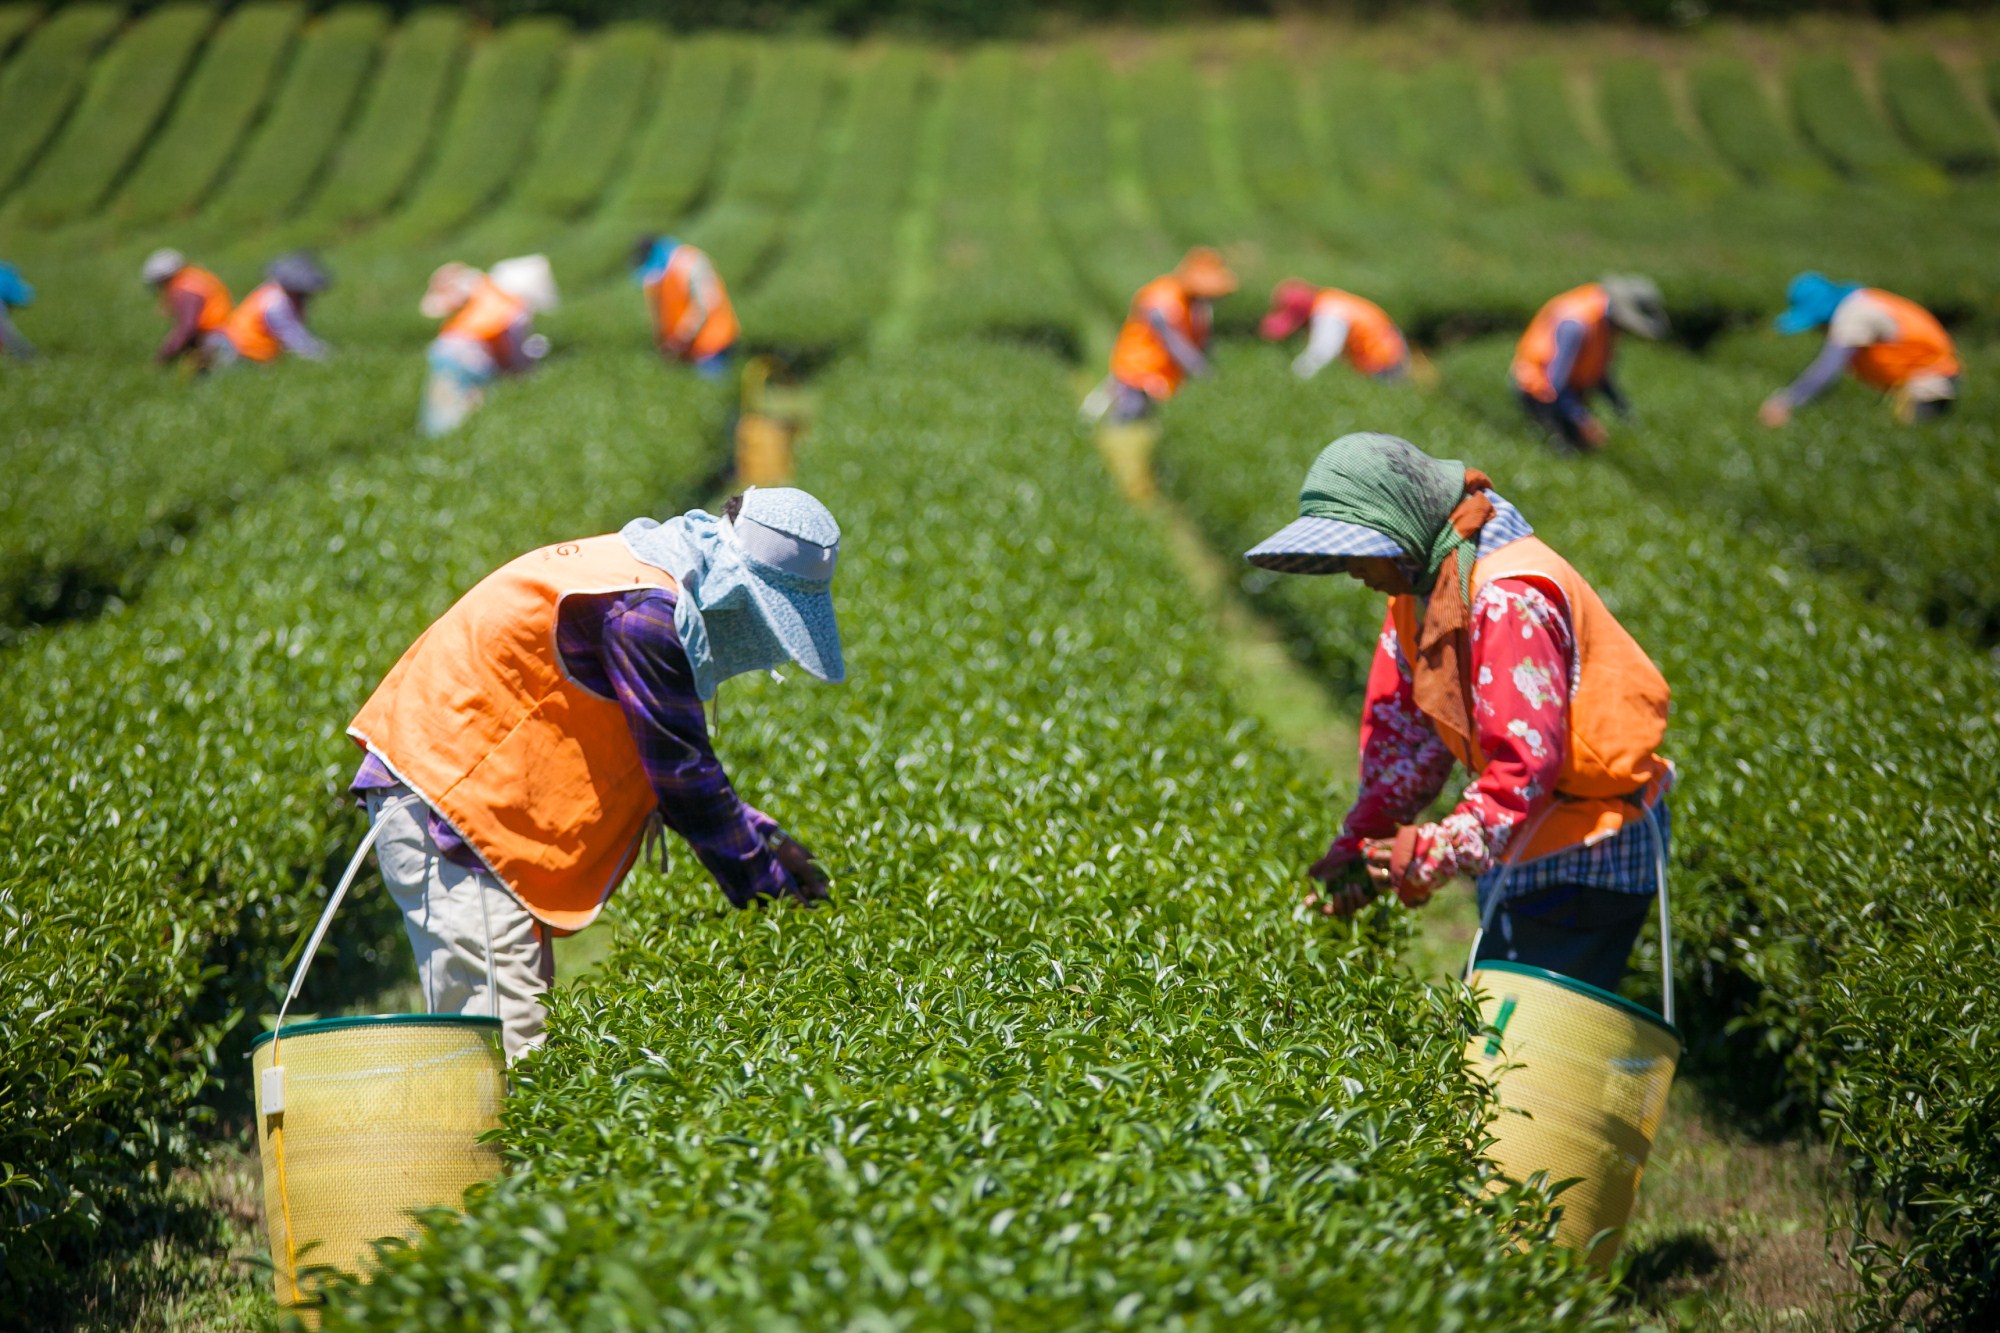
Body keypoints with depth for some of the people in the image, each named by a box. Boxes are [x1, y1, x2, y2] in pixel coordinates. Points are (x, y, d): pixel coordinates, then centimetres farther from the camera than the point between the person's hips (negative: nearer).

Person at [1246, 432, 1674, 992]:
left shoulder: (1508, 600, -25)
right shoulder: (1420, 581, 6)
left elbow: (1527, 759, -29)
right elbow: (1403, 723, 10)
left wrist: (1439, 851, -31)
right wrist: (1360, 840, 2)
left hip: (1586, 852, -9)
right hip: (1522, 843, 10)